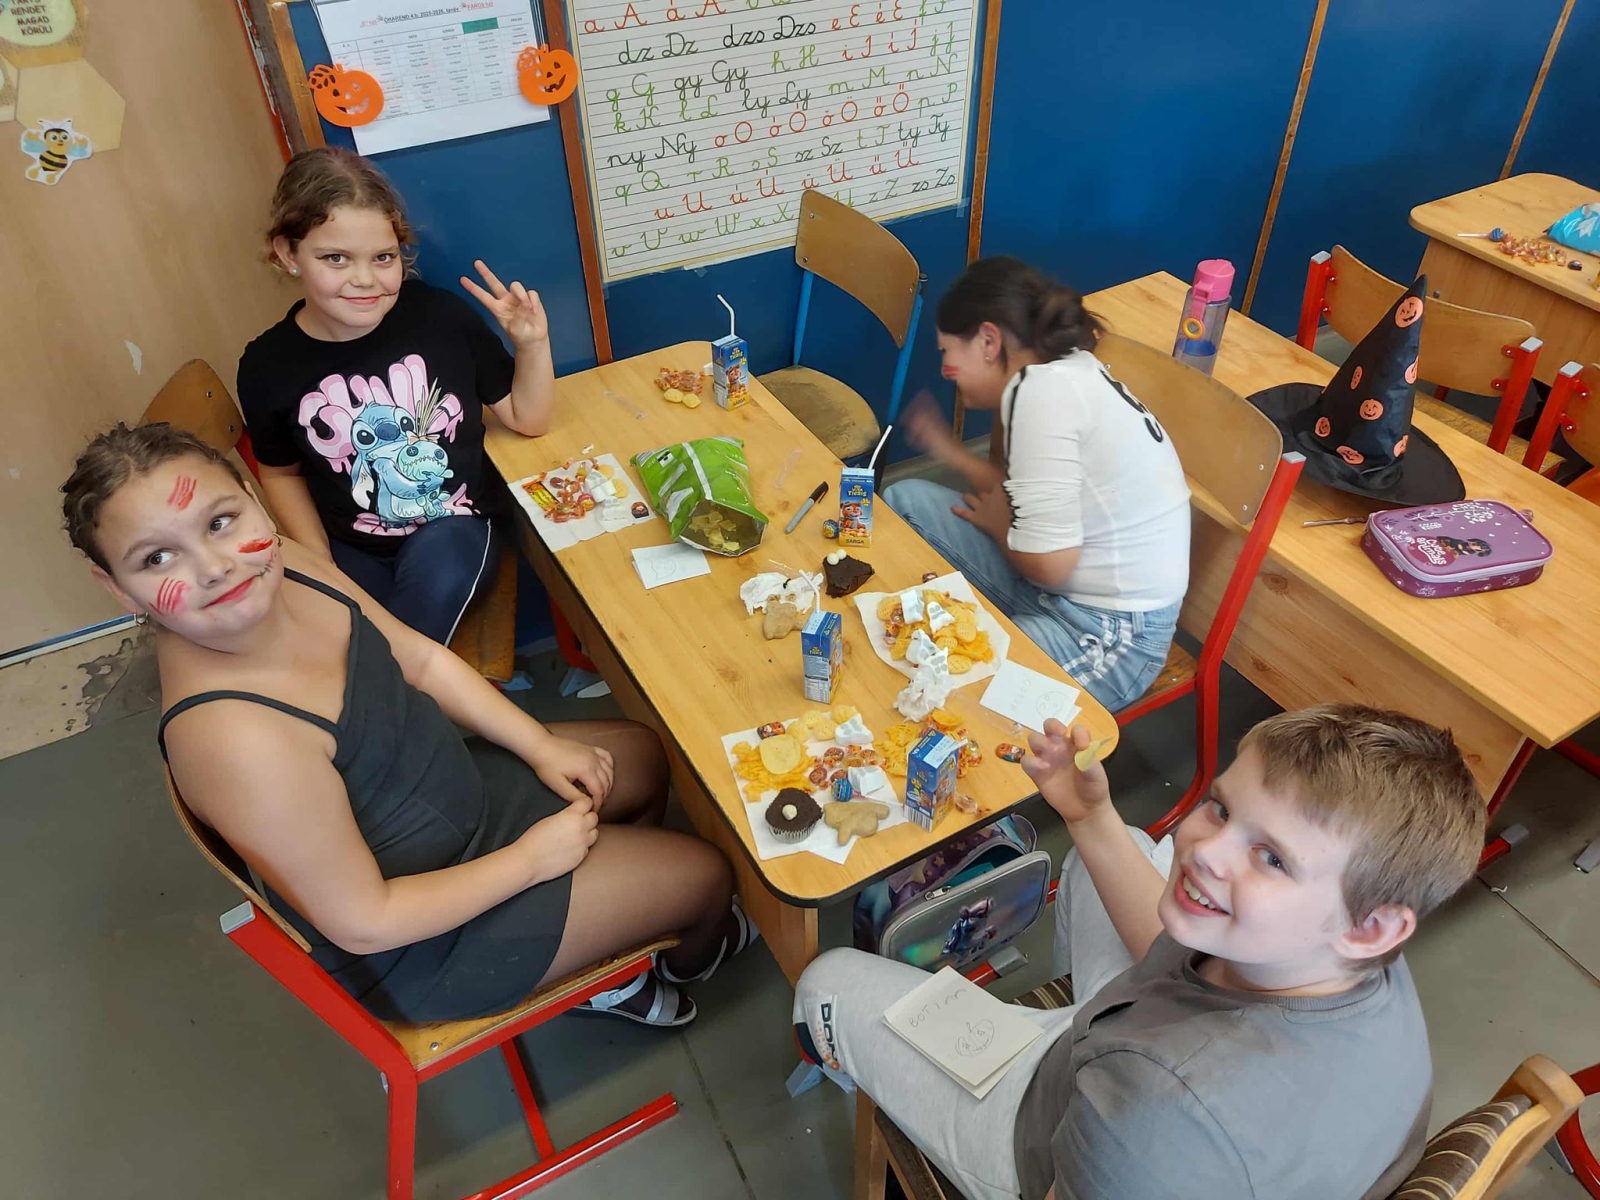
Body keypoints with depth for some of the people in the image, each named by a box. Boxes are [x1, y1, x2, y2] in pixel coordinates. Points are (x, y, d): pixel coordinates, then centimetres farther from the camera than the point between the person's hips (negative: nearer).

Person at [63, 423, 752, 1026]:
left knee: (643, 758, 22)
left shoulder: (282, 566, -15)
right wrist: (528, 858, -18)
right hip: (419, 943, -7)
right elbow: (365, 924, -28)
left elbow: (419, 658, 2)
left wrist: (541, 746, -2)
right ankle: (687, 960, 43)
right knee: (703, 876, 3)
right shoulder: (234, 738, -38)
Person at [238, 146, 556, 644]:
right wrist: (320, 566, -3)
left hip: (453, 527, 0)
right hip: (350, 548, 1)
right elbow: (281, 473, 9)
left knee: (435, 576, -33)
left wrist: (533, 344, -16)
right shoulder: (268, 365, -9)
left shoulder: (444, 317, -13)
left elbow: (528, 420, 1)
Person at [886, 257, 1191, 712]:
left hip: (1108, 634, -9)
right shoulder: (1064, 371, 5)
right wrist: (949, 451, 14)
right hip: (1066, 589, 9)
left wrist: (998, 522, -6)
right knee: (905, 499, 7)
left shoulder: (1041, 389, -23)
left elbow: (1048, 562, -25)